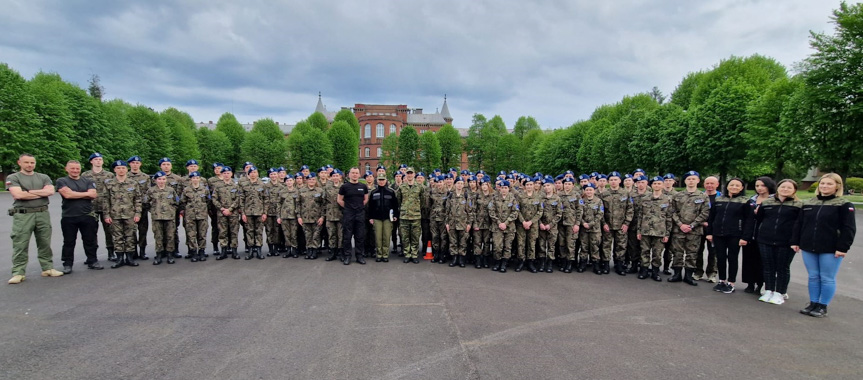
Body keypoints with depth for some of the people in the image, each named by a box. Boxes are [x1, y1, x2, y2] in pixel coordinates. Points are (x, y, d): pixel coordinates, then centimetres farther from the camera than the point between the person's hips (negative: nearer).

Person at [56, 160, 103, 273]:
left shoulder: (87, 182, 11)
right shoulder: (61, 181, 4)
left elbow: (93, 195, -4)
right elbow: (67, 194, -13)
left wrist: (74, 194, -8)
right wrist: (86, 193, -4)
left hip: (88, 216, 2)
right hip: (68, 217, -2)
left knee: (90, 240, 7)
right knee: (69, 242, 6)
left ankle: (92, 261, 17)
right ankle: (67, 264, 16)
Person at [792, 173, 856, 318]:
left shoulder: (844, 205, -4)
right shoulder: (808, 203, 9)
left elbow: (849, 229, -8)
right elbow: (799, 224, 13)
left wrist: (842, 248, -14)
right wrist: (795, 242, 8)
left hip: (831, 250, -4)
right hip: (808, 248, 4)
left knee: (827, 279, 4)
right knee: (813, 277, 11)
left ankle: (823, 307, 13)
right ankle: (813, 304, 21)